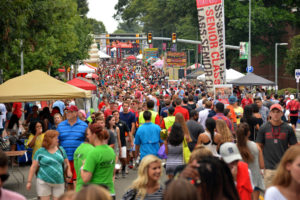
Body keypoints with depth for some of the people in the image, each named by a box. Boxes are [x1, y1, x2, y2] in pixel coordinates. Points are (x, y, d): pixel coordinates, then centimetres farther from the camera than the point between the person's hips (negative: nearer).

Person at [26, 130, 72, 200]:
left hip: (59, 182, 3)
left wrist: (68, 174, 1)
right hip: (44, 182, -3)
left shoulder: (61, 150, 7)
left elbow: (66, 163, 15)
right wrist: (29, 182, -4)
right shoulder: (40, 152, -3)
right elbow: (33, 167, -1)